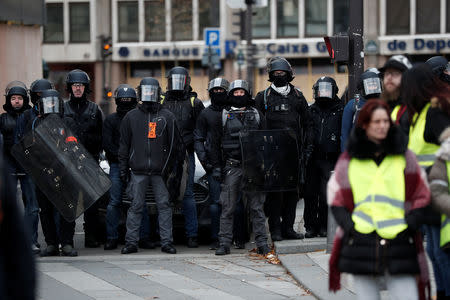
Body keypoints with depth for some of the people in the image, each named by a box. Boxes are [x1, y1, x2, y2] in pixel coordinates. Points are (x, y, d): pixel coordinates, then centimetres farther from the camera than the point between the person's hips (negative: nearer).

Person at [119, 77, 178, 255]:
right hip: (138, 170, 0)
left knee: (164, 205, -1)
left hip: (160, 170, 0)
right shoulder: (131, 117, 9)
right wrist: (123, 169, 6)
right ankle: (131, 242, 6)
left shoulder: (167, 117, 7)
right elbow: (124, 145, 11)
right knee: (136, 206, 2)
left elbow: (174, 144, 7)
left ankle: (166, 242, 3)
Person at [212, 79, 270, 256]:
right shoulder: (224, 116, 9)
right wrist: (216, 166, 1)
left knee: (257, 206, 1)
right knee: (228, 207, -1)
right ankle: (224, 243, 3)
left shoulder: (256, 115, 12)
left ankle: (262, 243, 4)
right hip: (232, 167, 0)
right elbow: (216, 143, 9)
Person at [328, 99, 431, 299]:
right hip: (361, 243, 1)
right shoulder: (348, 161, 9)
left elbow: (422, 195, 11)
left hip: (399, 243, 0)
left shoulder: (404, 157, 9)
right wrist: (349, 226, -4)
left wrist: (410, 226, -3)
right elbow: (336, 199, 11)